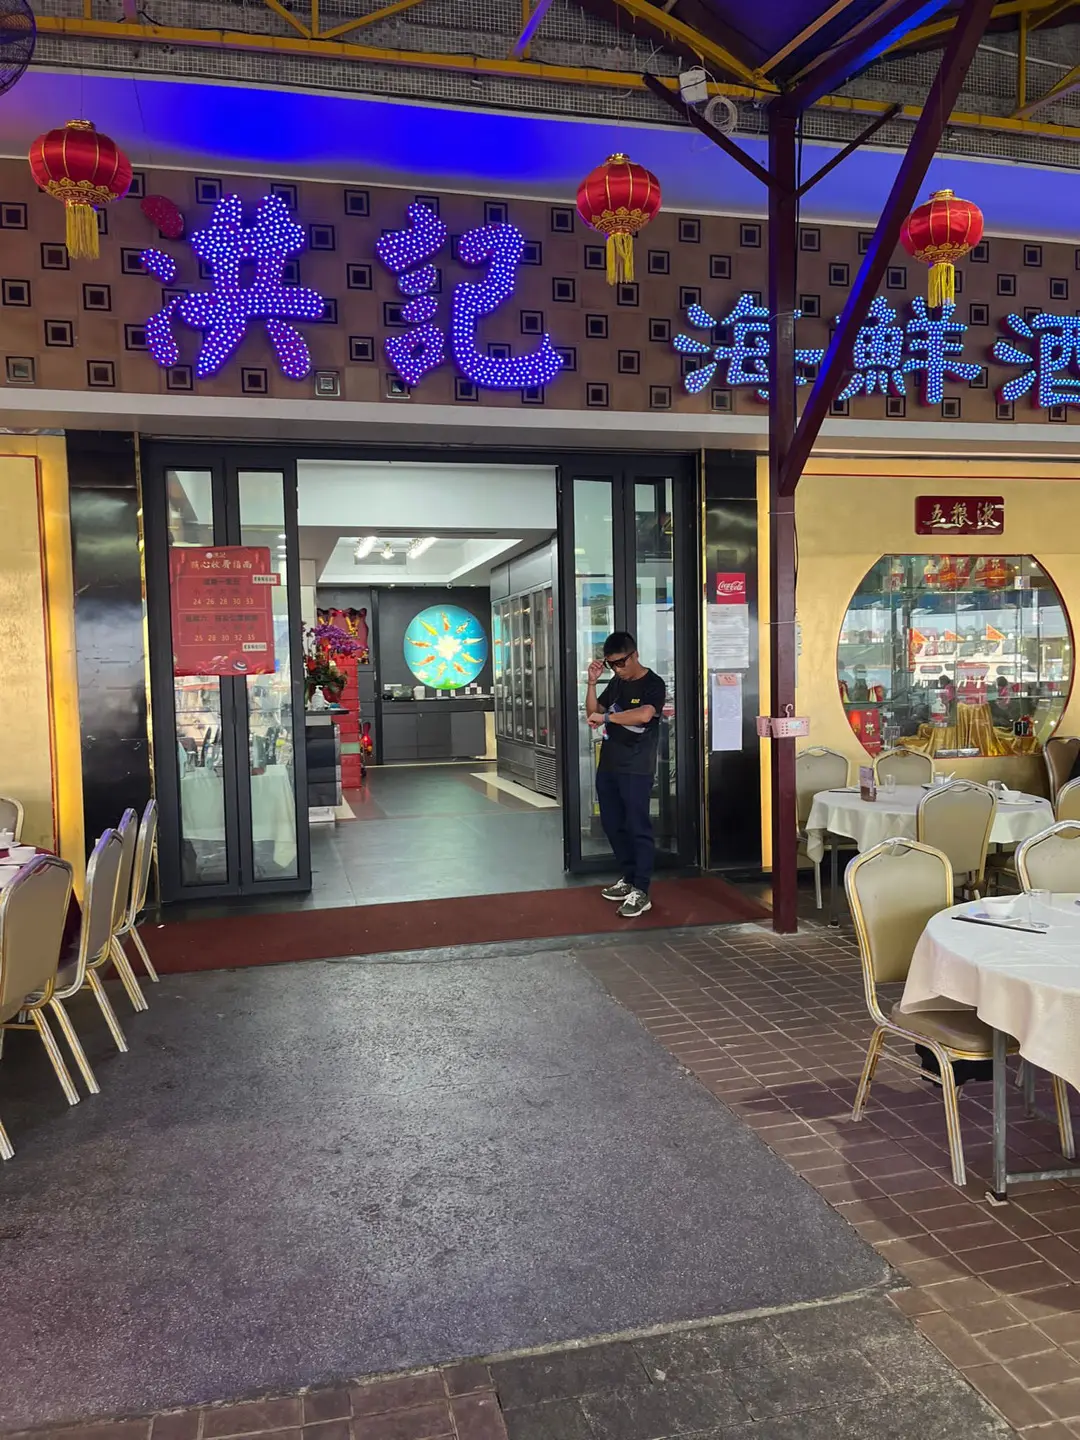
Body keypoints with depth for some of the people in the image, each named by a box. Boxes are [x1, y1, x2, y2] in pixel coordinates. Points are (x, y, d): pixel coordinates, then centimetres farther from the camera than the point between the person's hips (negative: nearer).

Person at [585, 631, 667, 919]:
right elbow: (592, 715, 13)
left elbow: (644, 715, -29)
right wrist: (592, 682, 0)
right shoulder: (616, 682, 12)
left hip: (636, 770, -8)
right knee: (612, 825, 14)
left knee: (638, 828, -5)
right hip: (608, 766, 8)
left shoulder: (653, 685, -10)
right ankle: (629, 879, 27)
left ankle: (641, 892, -2)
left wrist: (606, 716, -22)